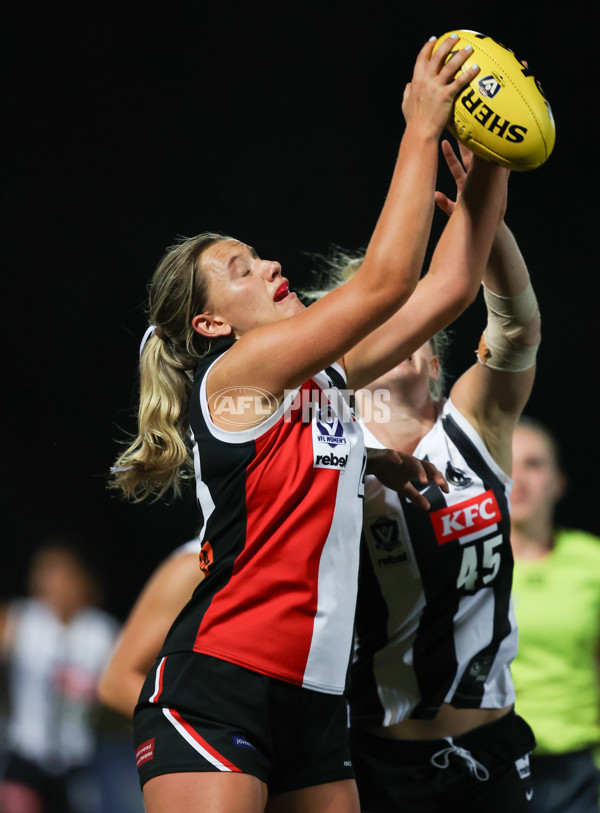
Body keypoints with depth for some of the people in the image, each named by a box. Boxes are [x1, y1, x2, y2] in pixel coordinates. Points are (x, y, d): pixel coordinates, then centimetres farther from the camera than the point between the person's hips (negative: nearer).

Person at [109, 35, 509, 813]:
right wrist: (421, 131, -8)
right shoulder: (234, 369, -6)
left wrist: (490, 163, 9)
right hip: (217, 686, -9)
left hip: (311, 695, 9)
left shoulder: (320, 376, 17)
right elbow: (386, 279, -13)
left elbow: (446, 284, 18)